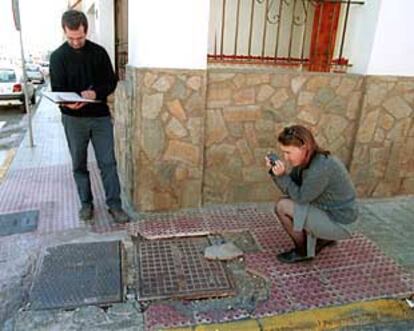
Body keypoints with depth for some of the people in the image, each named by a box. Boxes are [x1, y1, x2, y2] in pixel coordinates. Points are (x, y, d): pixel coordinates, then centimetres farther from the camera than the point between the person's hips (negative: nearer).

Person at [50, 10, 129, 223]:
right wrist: (68, 102, -29)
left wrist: (96, 93, -18)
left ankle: (114, 205, 10)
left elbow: (111, 82, 2)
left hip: (100, 116, 0)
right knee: (79, 164, 10)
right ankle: (86, 203, 25)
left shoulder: (99, 52, 3)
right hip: (73, 118, 0)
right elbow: (57, 90, -6)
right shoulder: (57, 57, 0)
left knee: (108, 162, 0)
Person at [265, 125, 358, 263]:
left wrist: (282, 175, -23)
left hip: (338, 221, -9)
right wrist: (275, 172, -13)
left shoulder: (321, 167, -30)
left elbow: (301, 197, -20)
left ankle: (303, 251, 6)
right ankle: (324, 238, 20)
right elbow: (291, 191, 0)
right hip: (329, 210, 9)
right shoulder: (306, 158, -2)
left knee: (282, 207, -15)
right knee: (285, 201, 15)